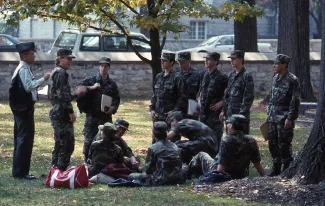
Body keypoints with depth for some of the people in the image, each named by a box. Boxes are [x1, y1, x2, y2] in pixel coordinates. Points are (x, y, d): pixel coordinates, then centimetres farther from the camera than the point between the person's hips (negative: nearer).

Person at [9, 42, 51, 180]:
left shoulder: (23, 69, 17)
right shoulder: (24, 69, -15)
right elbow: (28, 86, -25)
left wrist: (44, 81, 16)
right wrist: (43, 79, -22)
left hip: (21, 107, 11)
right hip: (24, 107, -11)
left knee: (20, 137, 14)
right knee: (25, 138, -9)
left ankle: (18, 170, 20)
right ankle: (21, 172, -7)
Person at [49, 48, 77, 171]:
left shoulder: (56, 73, 19)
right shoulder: (61, 73, -13)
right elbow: (63, 95, -19)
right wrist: (70, 111, -18)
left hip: (56, 113, 11)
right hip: (62, 114, -11)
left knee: (59, 143, 15)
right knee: (67, 144, -9)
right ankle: (61, 169, -10)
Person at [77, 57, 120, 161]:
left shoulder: (112, 84, 11)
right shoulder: (90, 80, 3)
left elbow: (117, 99, 15)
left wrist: (113, 108, -4)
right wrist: (92, 88, -15)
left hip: (106, 117, 2)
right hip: (92, 116, -2)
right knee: (88, 141, -3)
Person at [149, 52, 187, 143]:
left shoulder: (176, 78, -8)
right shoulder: (158, 77, 12)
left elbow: (182, 97, -10)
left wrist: (174, 111, -16)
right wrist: (152, 109, 8)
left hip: (170, 115, -7)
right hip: (157, 116, 7)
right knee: (155, 141, 11)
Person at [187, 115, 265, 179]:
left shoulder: (226, 140, -24)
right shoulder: (251, 141, -10)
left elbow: (221, 165, -27)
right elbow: (257, 164, -9)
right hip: (239, 177, 5)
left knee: (201, 155, 20)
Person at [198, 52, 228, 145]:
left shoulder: (221, 77, -12)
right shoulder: (204, 75, 9)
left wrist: (221, 103, -14)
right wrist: (200, 100, 13)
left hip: (215, 112, -7)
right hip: (203, 112, 7)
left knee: (216, 137, -5)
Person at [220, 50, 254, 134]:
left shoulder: (246, 76, -9)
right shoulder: (232, 75, 14)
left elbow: (249, 97, -14)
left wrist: (242, 113, -17)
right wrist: (224, 110, 13)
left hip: (241, 115, -8)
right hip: (230, 114, 8)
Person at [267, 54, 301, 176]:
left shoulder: (292, 80, -12)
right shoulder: (275, 78, 12)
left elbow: (295, 101, -15)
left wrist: (290, 118, -19)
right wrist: (269, 114, 17)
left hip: (284, 118, -8)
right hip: (273, 118, 8)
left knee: (284, 144, -4)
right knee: (272, 143, 12)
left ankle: (287, 169, 5)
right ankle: (276, 168, 22)